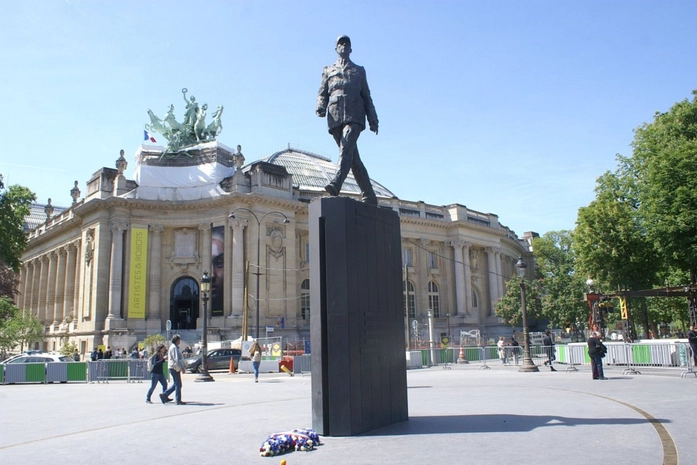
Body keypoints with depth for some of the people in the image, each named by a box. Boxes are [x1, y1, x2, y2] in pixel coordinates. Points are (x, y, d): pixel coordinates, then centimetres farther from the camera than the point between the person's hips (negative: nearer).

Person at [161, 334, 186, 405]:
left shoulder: (174, 347, 18)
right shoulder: (174, 347, -14)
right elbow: (176, 359, -21)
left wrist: (184, 365, 21)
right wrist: (181, 367, -18)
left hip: (174, 368, 10)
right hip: (175, 368, -10)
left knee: (175, 384, 16)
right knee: (178, 385, -4)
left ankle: (164, 395, 17)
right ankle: (178, 400, 1)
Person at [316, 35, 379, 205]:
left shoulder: (359, 71, 23)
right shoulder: (328, 70, 25)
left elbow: (367, 97, 18)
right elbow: (322, 93, 15)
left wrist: (373, 120, 8)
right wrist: (320, 107, -8)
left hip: (354, 116, -1)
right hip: (335, 117, 1)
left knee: (346, 146, -28)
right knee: (353, 157, 0)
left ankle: (336, 184, -45)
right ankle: (369, 197, 5)